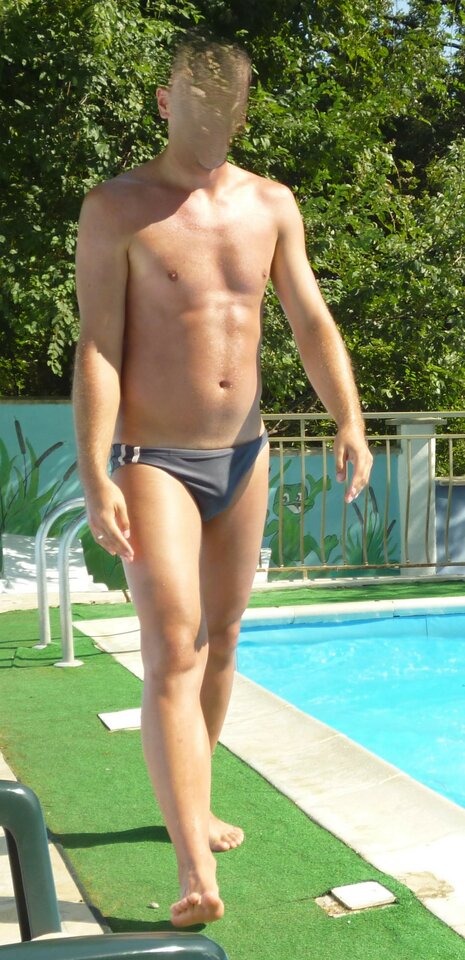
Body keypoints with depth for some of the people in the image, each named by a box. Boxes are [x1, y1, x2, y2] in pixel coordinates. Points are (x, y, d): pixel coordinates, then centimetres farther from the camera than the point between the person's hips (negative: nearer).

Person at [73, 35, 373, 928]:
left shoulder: (271, 205, 7)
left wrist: (348, 420, -10)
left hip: (243, 455, 5)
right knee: (172, 654, -14)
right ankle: (195, 868, -14)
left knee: (221, 642, 14)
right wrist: (95, 477, -20)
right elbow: (97, 348, -12)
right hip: (155, 461, -5)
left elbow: (311, 321, 4)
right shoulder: (118, 207, -7)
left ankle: (190, 808, 33)